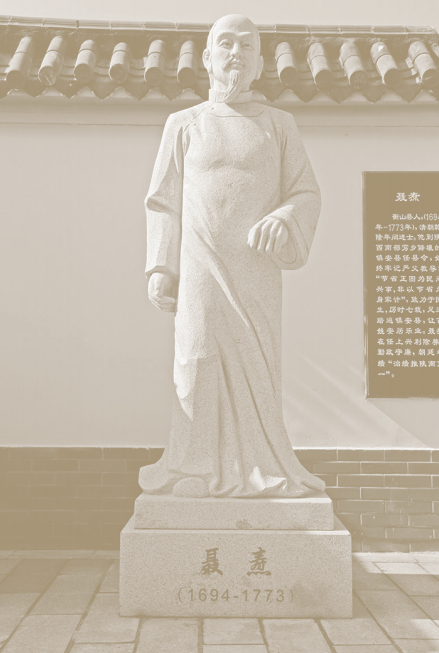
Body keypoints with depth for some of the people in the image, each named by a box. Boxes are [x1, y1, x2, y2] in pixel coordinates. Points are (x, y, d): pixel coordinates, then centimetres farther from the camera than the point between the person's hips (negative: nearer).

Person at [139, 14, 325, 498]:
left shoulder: (278, 125, 13)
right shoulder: (184, 125, 11)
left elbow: (306, 195, 8)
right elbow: (164, 203, 8)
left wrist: (283, 220, -15)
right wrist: (160, 268, -1)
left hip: (257, 270, 1)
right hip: (201, 269, 0)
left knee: (255, 366, -1)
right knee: (199, 363, -2)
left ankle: (259, 469, 8)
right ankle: (199, 471, 6)